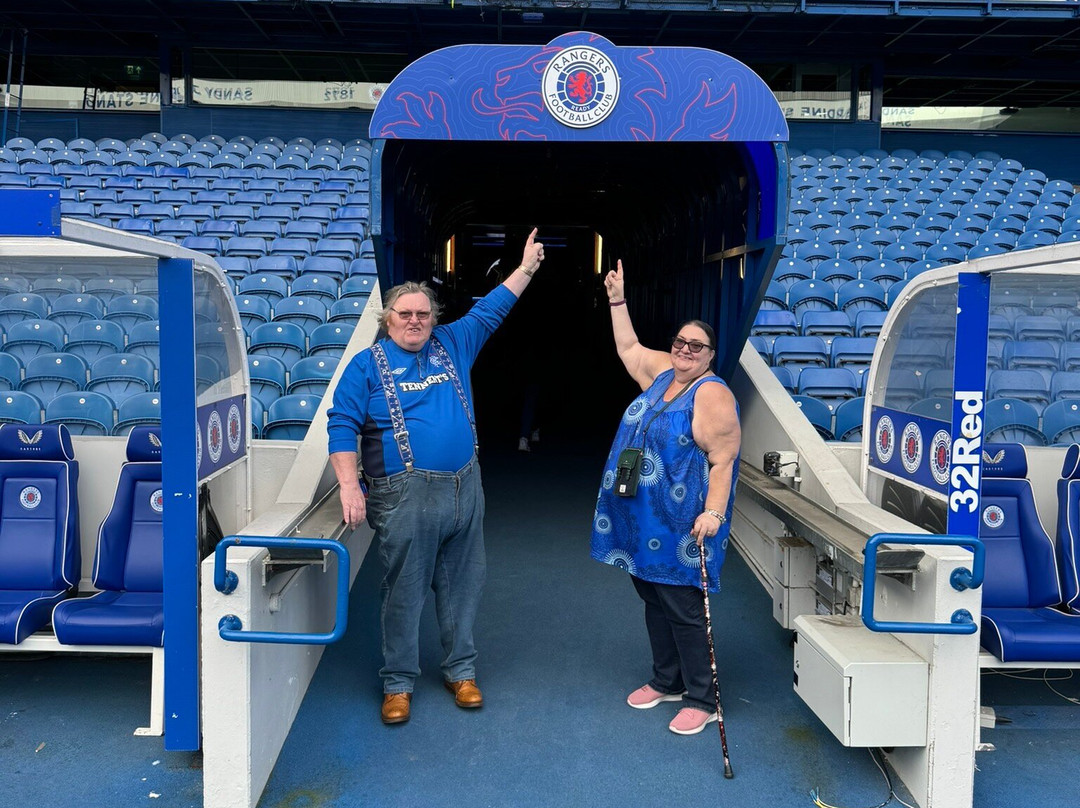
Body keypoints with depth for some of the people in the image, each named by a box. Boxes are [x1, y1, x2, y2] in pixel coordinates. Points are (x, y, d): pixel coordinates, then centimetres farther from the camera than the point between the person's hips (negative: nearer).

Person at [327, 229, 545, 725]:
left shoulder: (453, 346, 11)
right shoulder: (368, 364, 0)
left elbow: (489, 310, 20)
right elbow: (342, 426, -4)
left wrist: (527, 267, 19)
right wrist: (349, 486, -15)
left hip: (465, 490, 4)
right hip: (406, 497, -4)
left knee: (462, 587, 12)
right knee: (403, 592, 3)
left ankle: (460, 670, 28)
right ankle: (398, 682, 19)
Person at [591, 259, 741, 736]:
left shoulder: (712, 395, -14)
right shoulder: (662, 373, 10)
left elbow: (722, 460, -19)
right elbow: (629, 348, 27)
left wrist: (712, 513, -25)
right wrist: (617, 301, 26)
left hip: (681, 524, -8)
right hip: (644, 518, 9)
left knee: (683, 608, -3)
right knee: (653, 598, 17)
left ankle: (701, 700, 11)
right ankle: (667, 681, 32)